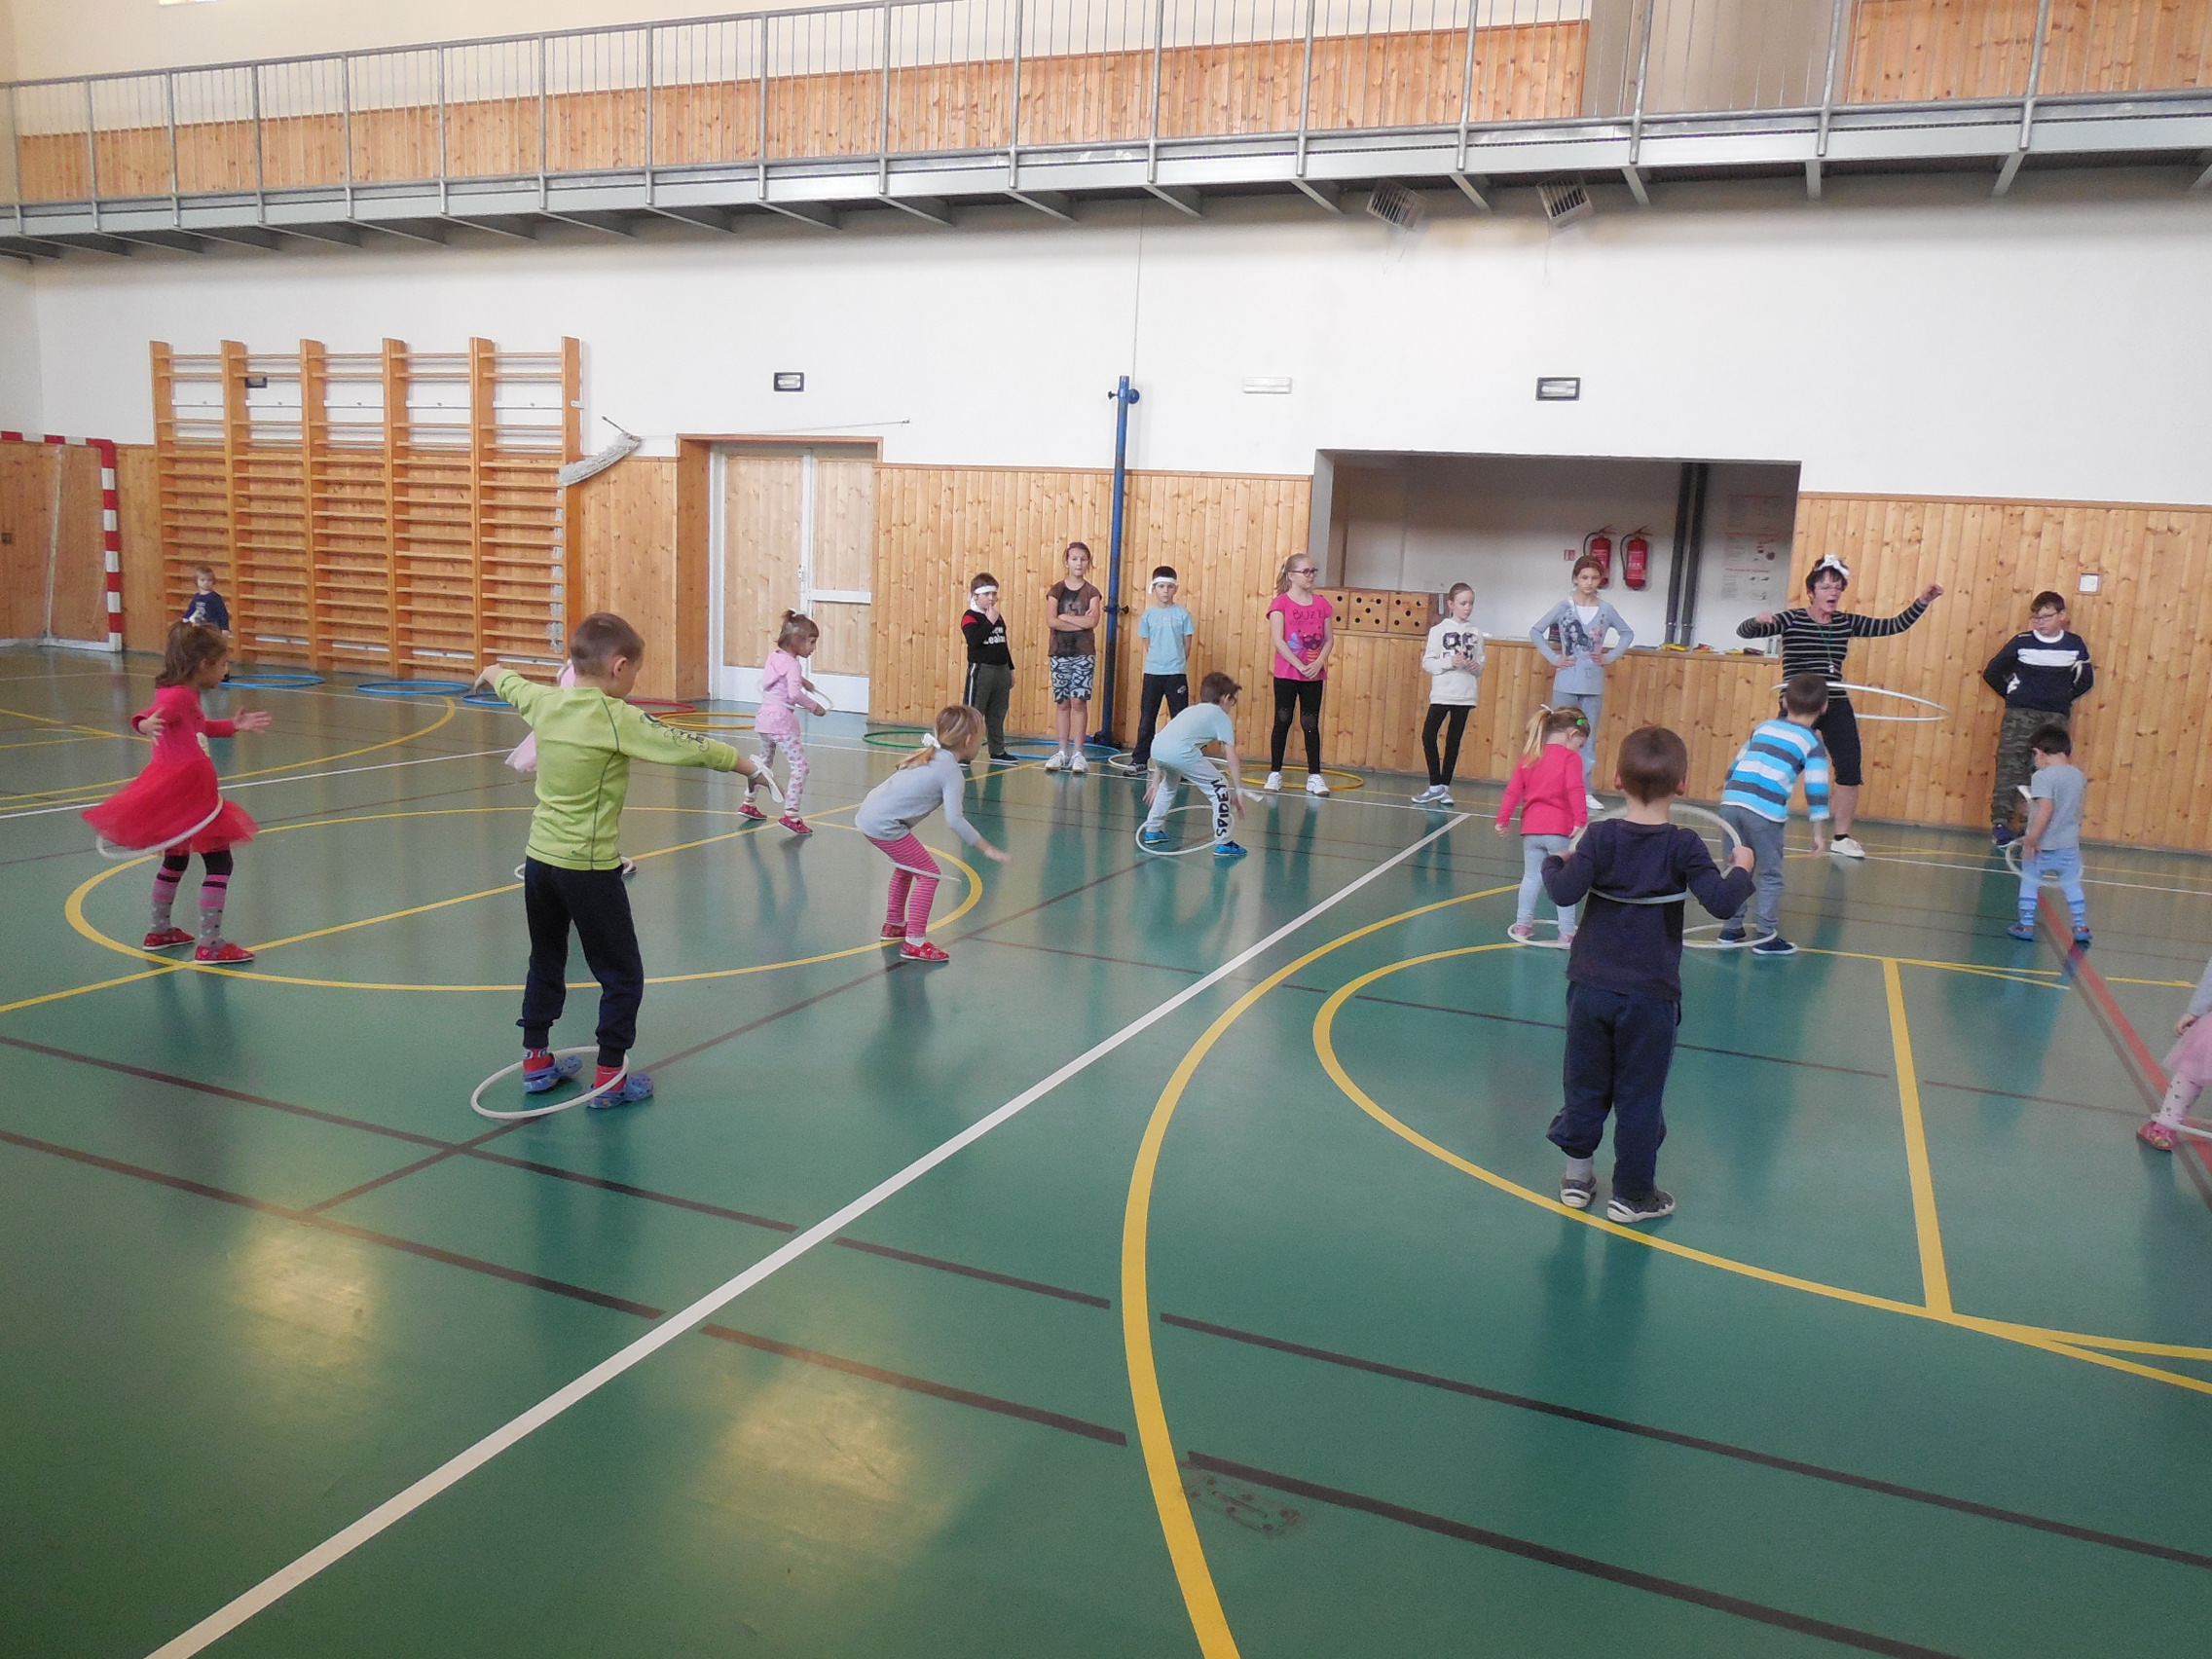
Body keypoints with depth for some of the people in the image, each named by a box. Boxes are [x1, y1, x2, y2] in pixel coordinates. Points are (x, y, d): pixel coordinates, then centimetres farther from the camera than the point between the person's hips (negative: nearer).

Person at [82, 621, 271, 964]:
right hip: (183, 792, -11)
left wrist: (234, 725, 32)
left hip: (183, 792, 11)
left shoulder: (188, 696, 11)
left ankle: (160, 931, 38)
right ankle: (209, 944, -6)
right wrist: (147, 724, -58)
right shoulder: (177, 695, -18)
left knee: (176, 860, 24)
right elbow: (144, 718, -36)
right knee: (218, 862, -6)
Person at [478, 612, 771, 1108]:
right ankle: (610, 1078, 11)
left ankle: (536, 1061, 33)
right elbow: (683, 746, -16)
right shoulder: (617, 719, -18)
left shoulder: (546, 702, 2)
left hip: (539, 858, 8)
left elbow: (513, 687, 24)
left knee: (545, 964, 23)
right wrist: (740, 761, -1)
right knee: (622, 975, 7)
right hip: (589, 867, -7)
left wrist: (494, 672, 47)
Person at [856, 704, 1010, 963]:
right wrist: (987, 849, -16)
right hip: (884, 825, -10)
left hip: (868, 813, 10)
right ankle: (914, 943, -5)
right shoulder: (952, 772, -12)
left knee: (907, 866, 29)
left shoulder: (930, 756, 13)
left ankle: (894, 924, 44)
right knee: (928, 874, -4)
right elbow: (955, 819, -20)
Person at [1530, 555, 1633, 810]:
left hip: (1593, 684, 2)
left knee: (1588, 739, 7)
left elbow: (1628, 633, 16)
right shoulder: (1564, 607, -3)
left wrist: (1611, 657, 4)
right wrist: (1553, 658, -6)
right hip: (1566, 683, -2)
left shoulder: (1606, 610, 3)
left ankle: (1586, 791, 13)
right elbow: (1535, 631, 1)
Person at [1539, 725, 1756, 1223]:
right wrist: (1742, 869, 2)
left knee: (1585, 1087, 16)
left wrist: (1555, 863, 3)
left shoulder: (1600, 837, -8)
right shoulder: (1684, 847, -10)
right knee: (1639, 1098, 9)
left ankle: (1577, 1176, 26)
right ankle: (1632, 1195, 18)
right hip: (1650, 998, -2)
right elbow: (1723, 903, -17)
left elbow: (1566, 892, -17)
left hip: (1591, 990, 2)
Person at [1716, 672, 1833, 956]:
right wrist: (1818, 833, 4)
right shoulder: (1813, 744, 7)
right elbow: (1816, 790, 1)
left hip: (1731, 802, 5)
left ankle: (1731, 929, 24)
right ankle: (1767, 938, 12)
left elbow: (1737, 763, 24)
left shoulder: (1763, 727, 20)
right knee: (1770, 877, 8)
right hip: (1764, 812, -4)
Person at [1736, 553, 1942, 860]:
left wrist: (1922, 601, 0)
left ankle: (1842, 837, 14)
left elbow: (1893, 626, 11)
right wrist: (1758, 621, -37)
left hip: (1836, 706, 5)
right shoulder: (1791, 620, -5)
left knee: (1850, 770, 0)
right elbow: (1743, 632, -15)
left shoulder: (1847, 623, 9)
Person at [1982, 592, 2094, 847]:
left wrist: (2064, 699, 9)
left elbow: (2086, 680, 16)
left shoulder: (2075, 645, 4)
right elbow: (1992, 672, 7)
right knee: (2010, 767, -7)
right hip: (2020, 713, -1)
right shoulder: (2022, 642, -1)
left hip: (2056, 717, 2)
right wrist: (2010, 693, 7)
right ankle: (2000, 821, -6)